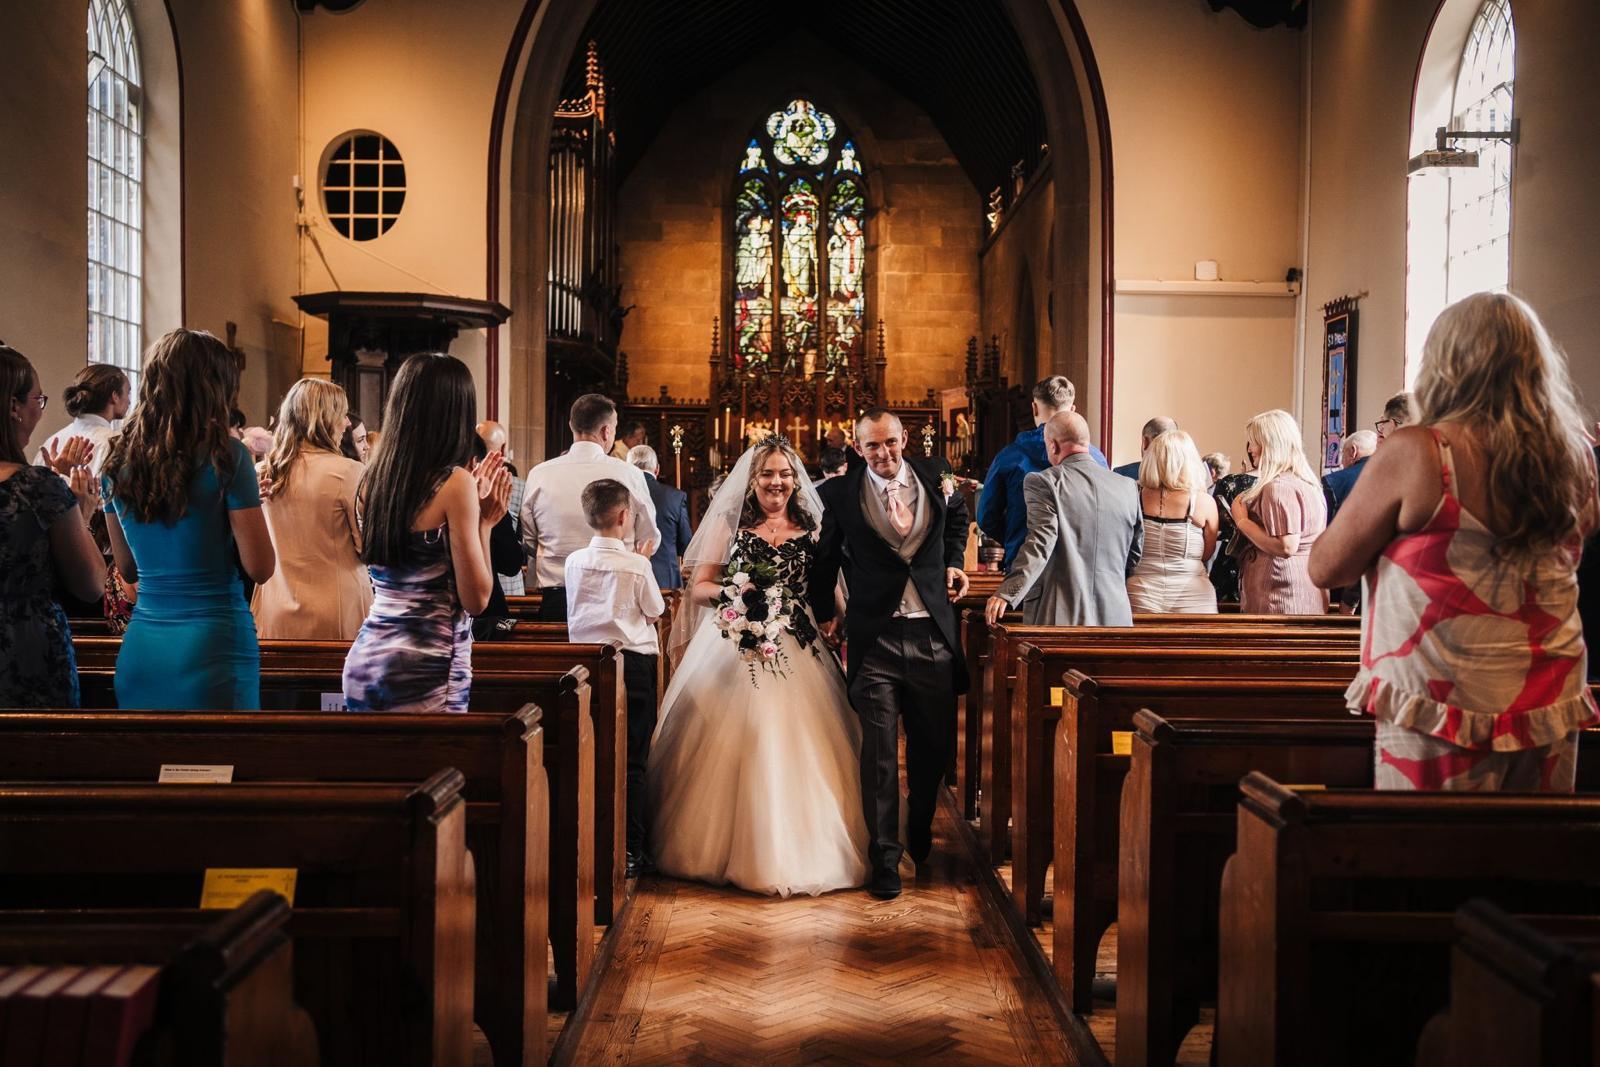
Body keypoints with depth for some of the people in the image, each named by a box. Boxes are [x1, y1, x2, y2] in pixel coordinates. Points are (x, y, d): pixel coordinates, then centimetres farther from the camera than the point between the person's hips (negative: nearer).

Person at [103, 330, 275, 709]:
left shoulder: (119, 460, 5)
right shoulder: (224, 455, -12)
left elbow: (128, 569, 14)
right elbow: (260, 568, -10)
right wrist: (249, 500, 4)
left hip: (140, 647, 5)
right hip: (215, 644, -5)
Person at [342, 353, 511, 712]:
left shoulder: (371, 480, 8)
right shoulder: (455, 482, -11)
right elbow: (476, 598, -10)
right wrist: (484, 522, 1)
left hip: (364, 657, 7)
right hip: (427, 667, -7)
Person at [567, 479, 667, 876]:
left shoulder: (575, 561, 0)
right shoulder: (636, 565, -11)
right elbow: (655, 610, 1)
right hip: (632, 662, -4)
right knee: (631, 761, 3)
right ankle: (630, 849, 4)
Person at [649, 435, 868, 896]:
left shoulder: (813, 529, 9)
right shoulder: (729, 523, 6)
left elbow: (829, 594, 8)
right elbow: (699, 588, 3)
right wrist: (736, 591, -15)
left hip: (796, 652, 1)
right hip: (735, 650, -1)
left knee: (793, 751, -2)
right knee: (732, 750, -3)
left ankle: (792, 853, 12)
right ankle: (727, 848, 13)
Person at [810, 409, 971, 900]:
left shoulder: (935, 477, 4)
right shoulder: (839, 494, -4)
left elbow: (957, 515, 27)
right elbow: (822, 557, 9)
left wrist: (954, 561, 14)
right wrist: (825, 612, 8)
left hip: (934, 637, 3)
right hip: (875, 639, -3)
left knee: (934, 746, 14)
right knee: (880, 754, -2)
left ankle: (920, 837, 37)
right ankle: (885, 858, 8)